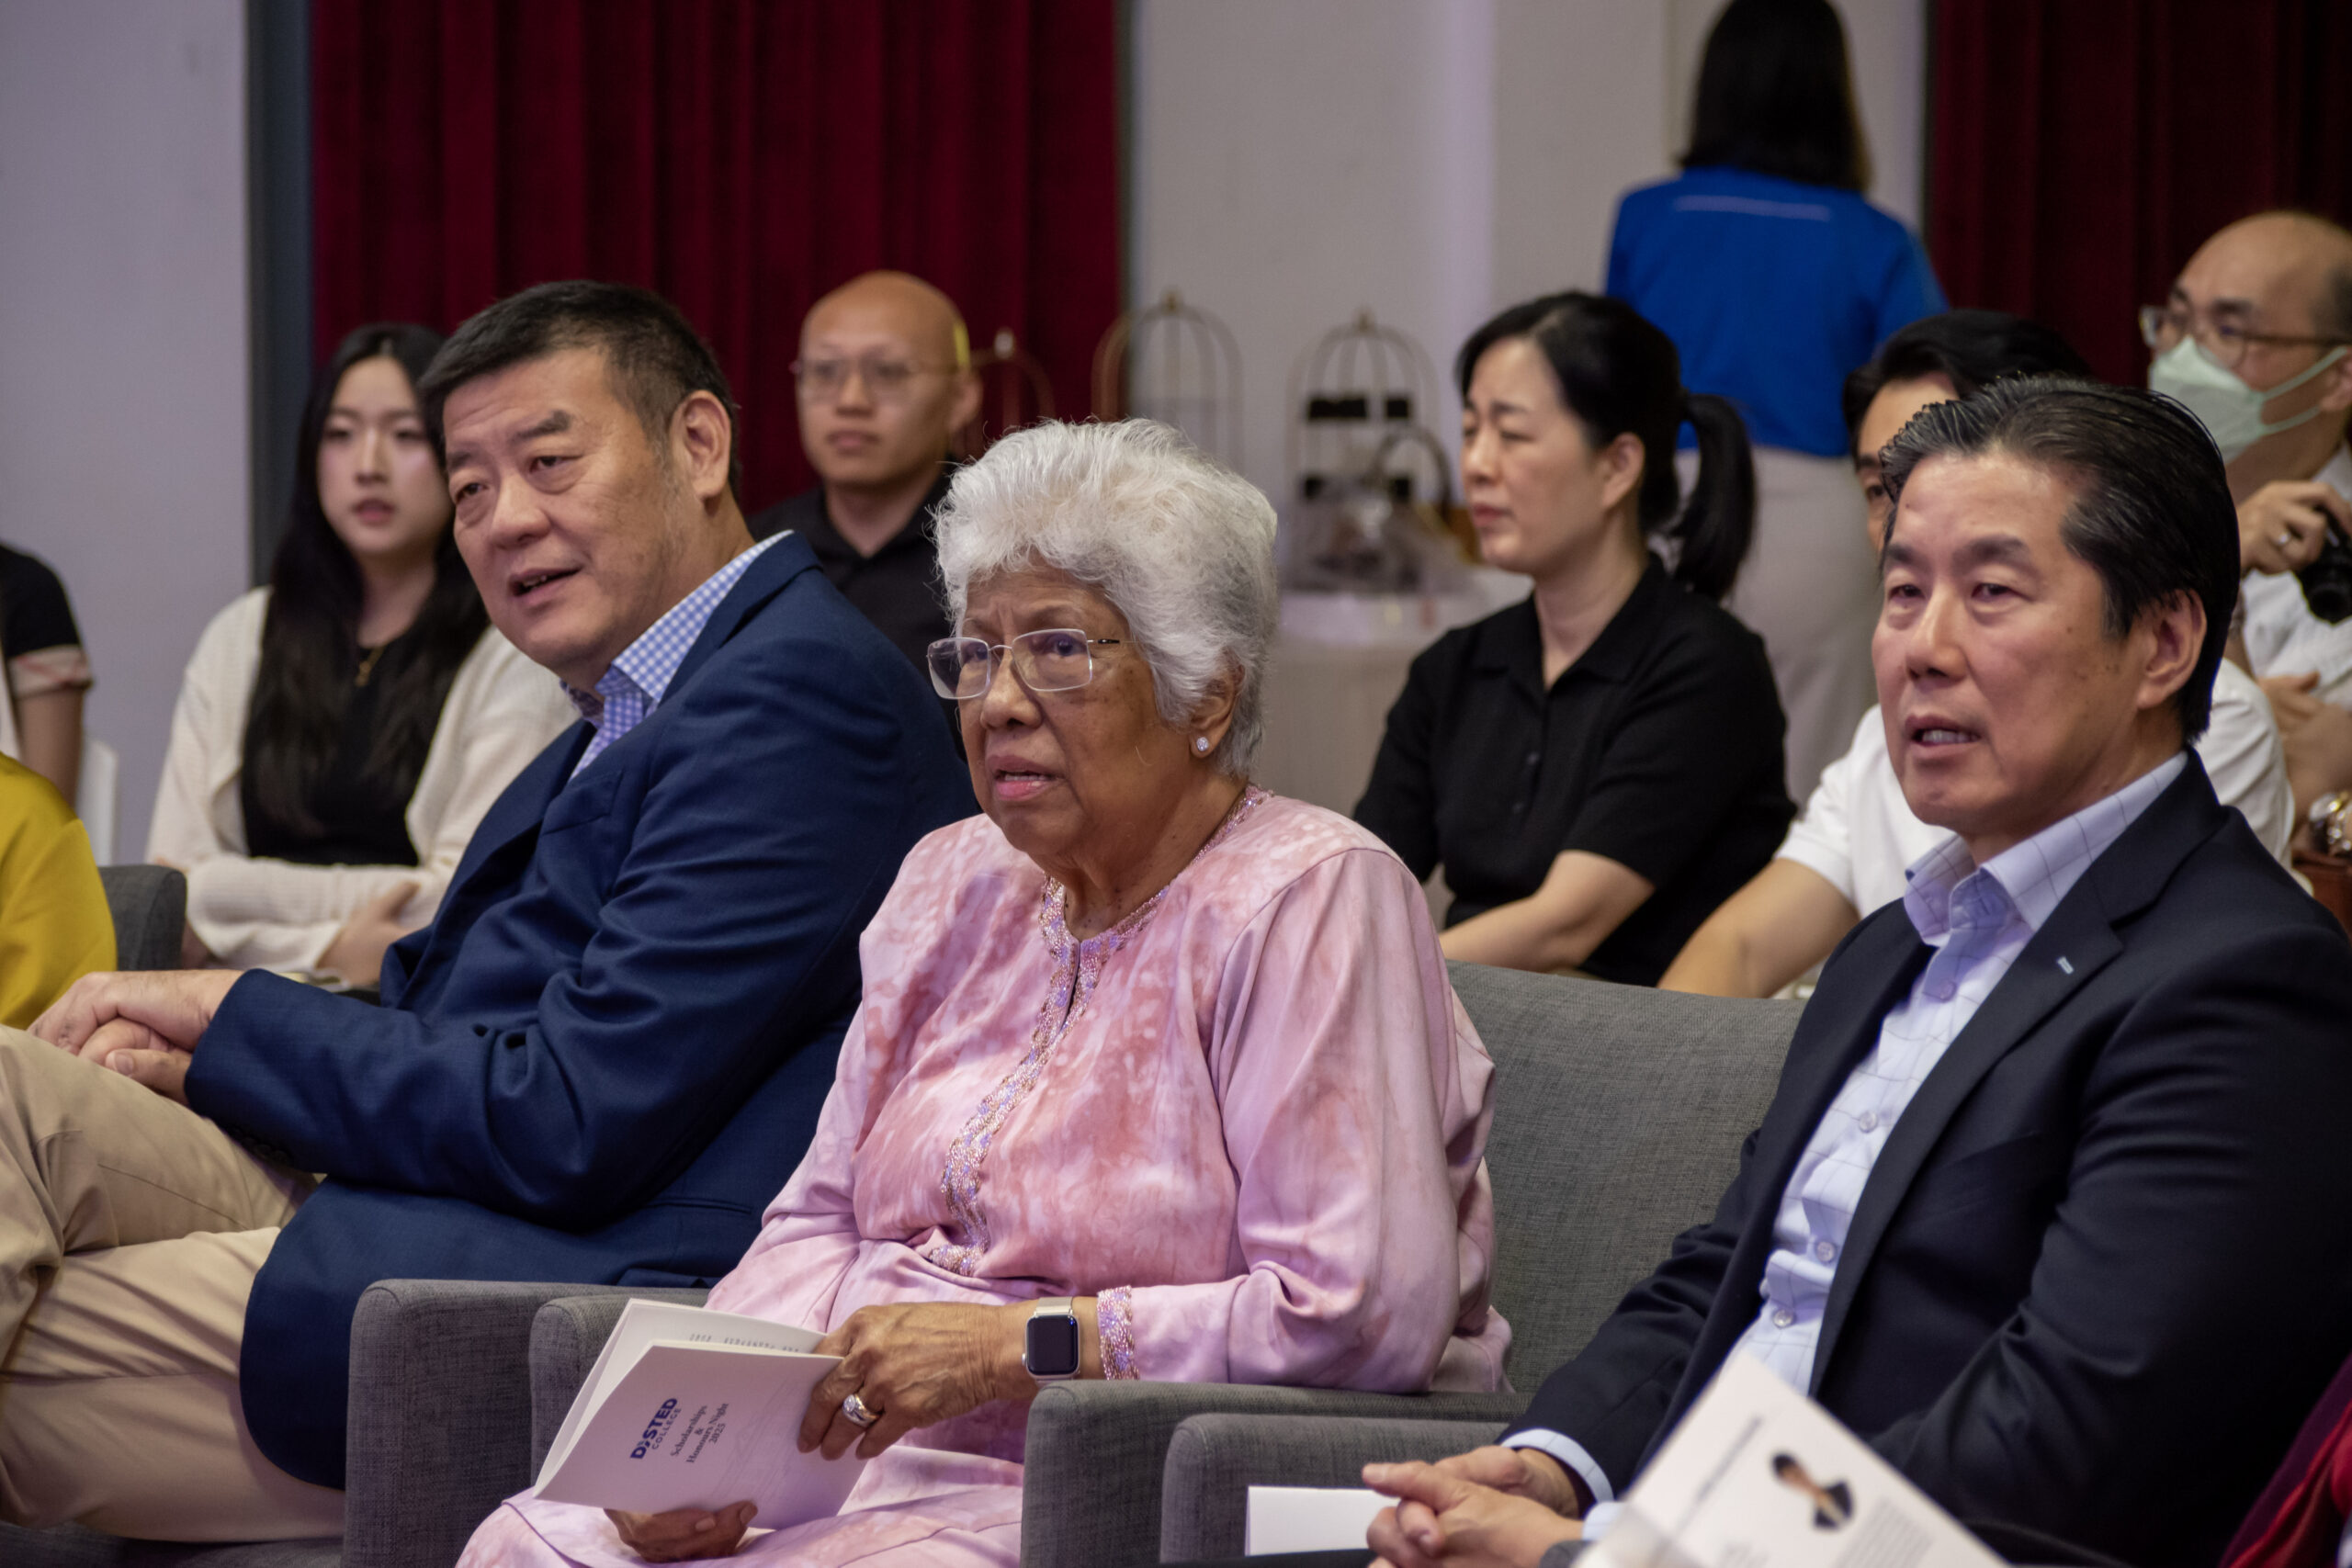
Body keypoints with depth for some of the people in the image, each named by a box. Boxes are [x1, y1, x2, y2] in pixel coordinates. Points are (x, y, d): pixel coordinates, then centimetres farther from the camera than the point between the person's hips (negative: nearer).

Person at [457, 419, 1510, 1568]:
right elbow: (824, 1225, 16)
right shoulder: (955, 885, 16)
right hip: (873, 1463, 7)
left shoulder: (1311, 902, -9)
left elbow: (1366, 1314, -19)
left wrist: (1010, 1344, -19)